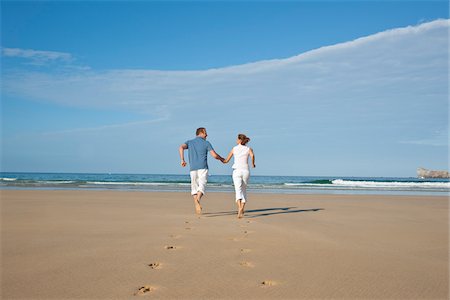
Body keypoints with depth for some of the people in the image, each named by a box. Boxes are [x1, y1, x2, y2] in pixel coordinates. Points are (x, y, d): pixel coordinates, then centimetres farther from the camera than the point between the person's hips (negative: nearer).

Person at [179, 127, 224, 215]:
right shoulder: (206, 143, 7)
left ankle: (196, 205, 2)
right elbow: (214, 155, 1)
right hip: (203, 168, -3)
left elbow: (181, 147, -4)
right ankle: (198, 199, -40)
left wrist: (182, 160, -5)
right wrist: (221, 158, 21)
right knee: (202, 185, -12)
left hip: (193, 168, 3)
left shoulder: (189, 142, 16)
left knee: (194, 187, 12)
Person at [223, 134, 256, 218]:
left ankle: (239, 208, -35)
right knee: (244, 190, 18)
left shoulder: (234, 149, 8)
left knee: (238, 190, -13)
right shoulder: (248, 149, 7)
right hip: (246, 171, 1)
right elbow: (252, 155, -16)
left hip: (237, 171, -1)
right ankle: (242, 210, 15)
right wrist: (253, 164, 2)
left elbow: (226, 161, 12)